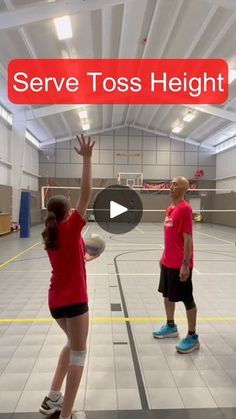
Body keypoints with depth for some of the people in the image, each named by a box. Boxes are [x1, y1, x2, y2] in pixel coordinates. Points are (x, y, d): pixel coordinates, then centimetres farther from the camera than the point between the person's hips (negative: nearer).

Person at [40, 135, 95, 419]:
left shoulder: (49, 236, 5)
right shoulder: (71, 228, -15)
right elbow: (86, 193, -19)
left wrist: (85, 257, 34)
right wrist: (87, 158, -16)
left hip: (55, 300, 8)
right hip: (73, 300, -8)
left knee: (73, 345, 27)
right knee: (78, 354, 8)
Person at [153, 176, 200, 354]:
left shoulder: (185, 209, -16)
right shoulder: (170, 208, 11)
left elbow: (188, 239, -20)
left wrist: (185, 264, -22)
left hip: (180, 265, -9)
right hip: (168, 262, 9)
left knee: (187, 300, 3)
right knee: (168, 295, 19)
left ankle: (192, 337, 17)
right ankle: (171, 326, 38)